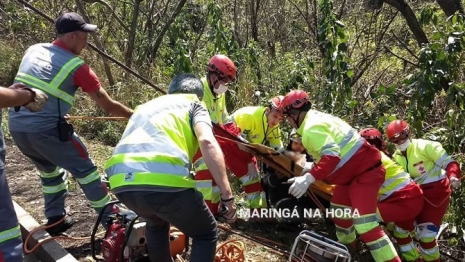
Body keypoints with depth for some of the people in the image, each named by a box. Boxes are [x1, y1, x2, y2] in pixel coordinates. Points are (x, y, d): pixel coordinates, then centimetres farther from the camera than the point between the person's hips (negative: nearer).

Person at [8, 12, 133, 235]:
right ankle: (111, 219, 14)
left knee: (49, 170, 27)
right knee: (84, 170, 8)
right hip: (46, 130, -7)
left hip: (16, 126, 7)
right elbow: (108, 106, -2)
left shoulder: (33, 50, 12)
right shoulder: (76, 66, -6)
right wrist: (134, 116, 11)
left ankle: (55, 219, 30)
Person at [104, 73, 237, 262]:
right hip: (165, 180, -6)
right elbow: (207, 142, -1)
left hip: (121, 182, 6)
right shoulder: (194, 105, 20)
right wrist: (227, 195, -3)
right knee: (206, 235, 20)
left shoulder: (146, 106, 37)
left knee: (156, 224, 38)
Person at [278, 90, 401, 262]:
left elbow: (332, 155, -35)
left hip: (364, 171, -11)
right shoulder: (317, 118, 9)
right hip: (353, 171, 11)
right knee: (339, 211, 24)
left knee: (365, 224, -18)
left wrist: (309, 177, -41)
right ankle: (347, 248, 43)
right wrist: (314, 167, 27)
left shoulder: (312, 129, -22)